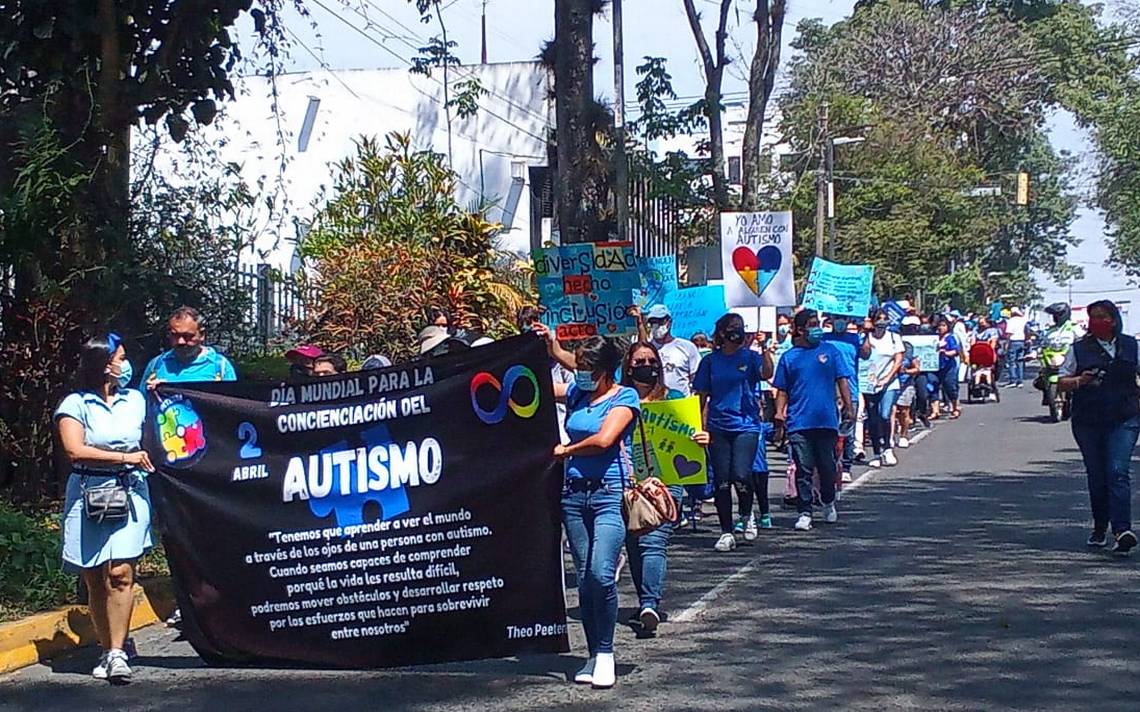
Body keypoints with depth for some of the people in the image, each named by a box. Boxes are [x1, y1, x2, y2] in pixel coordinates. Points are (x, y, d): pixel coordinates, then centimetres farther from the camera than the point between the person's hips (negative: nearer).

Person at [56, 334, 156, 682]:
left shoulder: (135, 399, 13)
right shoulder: (75, 405, -1)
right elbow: (75, 450, -14)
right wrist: (125, 457, -12)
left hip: (130, 492, 2)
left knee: (120, 573, -12)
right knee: (94, 579, 3)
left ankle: (117, 653, -12)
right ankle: (108, 649, 15)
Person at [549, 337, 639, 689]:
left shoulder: (625, 396, -3)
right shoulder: (576, 392, 13)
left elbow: (604, 439, -15)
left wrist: (565, 451, -3)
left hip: (611, 492, -6)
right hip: (575, 492, 6)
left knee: (602, 574, -17)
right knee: (585, 579, 7)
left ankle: (605, 654, -5)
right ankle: (594, 656, 14)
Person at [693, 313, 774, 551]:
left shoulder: (750, 357, 3)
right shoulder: (710, 361, 7)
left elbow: (766, 374, -16)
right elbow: (702, 396, 10)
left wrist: (766, 350, -30)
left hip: (746, 425, -2)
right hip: (718, 427, 2)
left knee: (741, 475, -15)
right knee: (721, 481, 1)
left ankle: (748, 516, 13)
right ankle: (726, 532, 11)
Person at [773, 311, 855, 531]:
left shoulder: (830, 351, 8)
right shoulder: (789, 357, 7)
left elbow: (842, 380, 8)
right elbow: (782, 390, 9)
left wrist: (848, 407, -1)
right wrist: (779, 413, -4)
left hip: (827, 420, 1)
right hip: (799, 423, -1)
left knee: (827, 467, 7)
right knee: (803, 470, -1)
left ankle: (828, 502, 31)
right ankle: (804, 513, 3)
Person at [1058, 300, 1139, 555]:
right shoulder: (1079, 349, 5)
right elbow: (1061, 382, 6)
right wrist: (1080, 381, -15)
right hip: (1087, 421, 1)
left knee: (1118, 472, -15)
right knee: (1096, 476, 8)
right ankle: (1100, 529, 24)